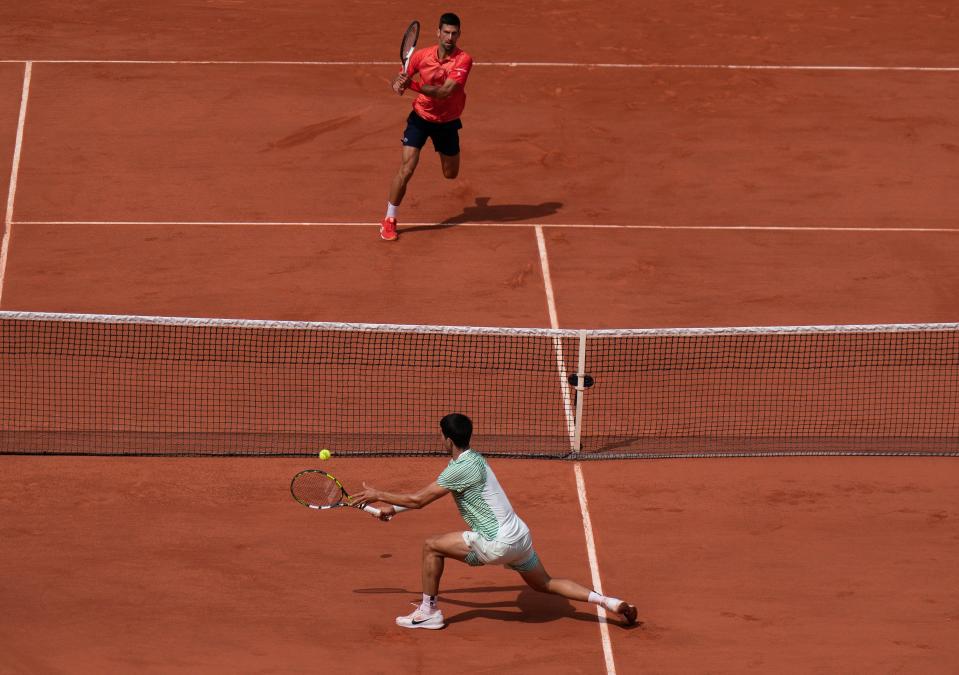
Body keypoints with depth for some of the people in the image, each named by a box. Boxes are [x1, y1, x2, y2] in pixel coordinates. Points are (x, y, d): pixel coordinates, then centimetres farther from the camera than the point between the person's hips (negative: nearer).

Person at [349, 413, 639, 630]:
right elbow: (429, 496, 23)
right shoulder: (473, 459, 13)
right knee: (546, 584, 22)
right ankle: (612, 603, 12)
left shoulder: (461, 468, -17)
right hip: (520, 535, 9)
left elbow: (419, 499, -13)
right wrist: (392, 508, 23)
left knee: (432, 546, -1)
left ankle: (428, 612, 8)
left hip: (498, 543, -9)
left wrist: (378, 495, 0)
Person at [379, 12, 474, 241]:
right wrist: (398, 83, -25)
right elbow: (400, 78, 0)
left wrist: (413, 85, -42)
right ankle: (389, 220, -2)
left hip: (448, 122, 1)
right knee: (406, 170, -16)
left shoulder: (463, 60, -23)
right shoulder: (422, 55, -14)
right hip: (421, 117, -1)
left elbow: (445, 91, -34)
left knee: (451, 174, 18)